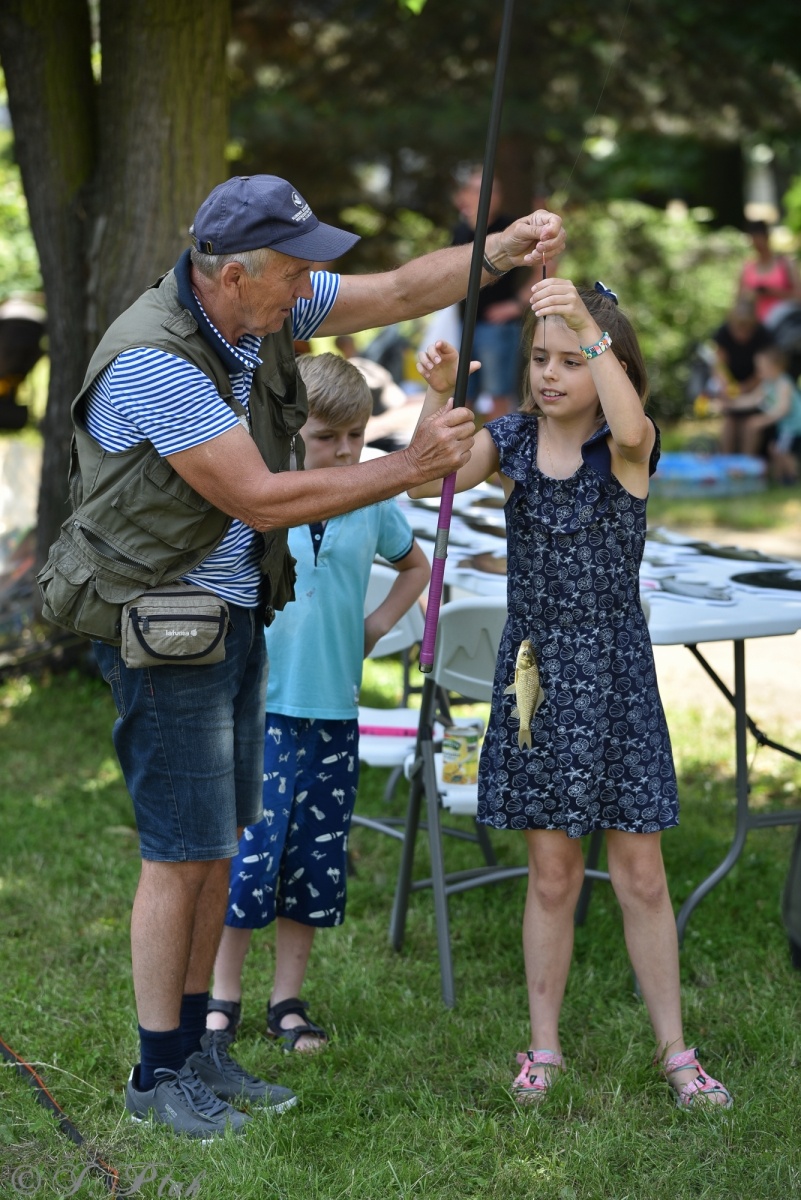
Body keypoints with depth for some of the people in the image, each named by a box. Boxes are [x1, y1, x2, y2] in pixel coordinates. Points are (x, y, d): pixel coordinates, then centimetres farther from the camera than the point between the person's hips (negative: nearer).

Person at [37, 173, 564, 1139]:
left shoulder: (266, 310, 0)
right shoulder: (154, 364, -25)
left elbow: (398, 291, 9)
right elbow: (261, 499, -24)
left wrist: (504, 249, -6)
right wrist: (408, 469, -19)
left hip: (238, 614, 9)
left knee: (219, 843, 12)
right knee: (183, 853, -3)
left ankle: (196, 1049, 23)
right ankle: (158, 1075, 10)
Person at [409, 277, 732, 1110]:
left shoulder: (626, 445, -6)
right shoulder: (512, 439, 3)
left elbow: (630, 428, -31)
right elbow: (430, 483, -12)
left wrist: (589, 328, -42)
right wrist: (438, 397, -27)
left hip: (613, 673, -2)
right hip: (532, 667, 2)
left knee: (640, 876, 4)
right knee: (551, 876, 8)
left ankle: (674, 1051, 17)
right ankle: (544, 1047, 21)